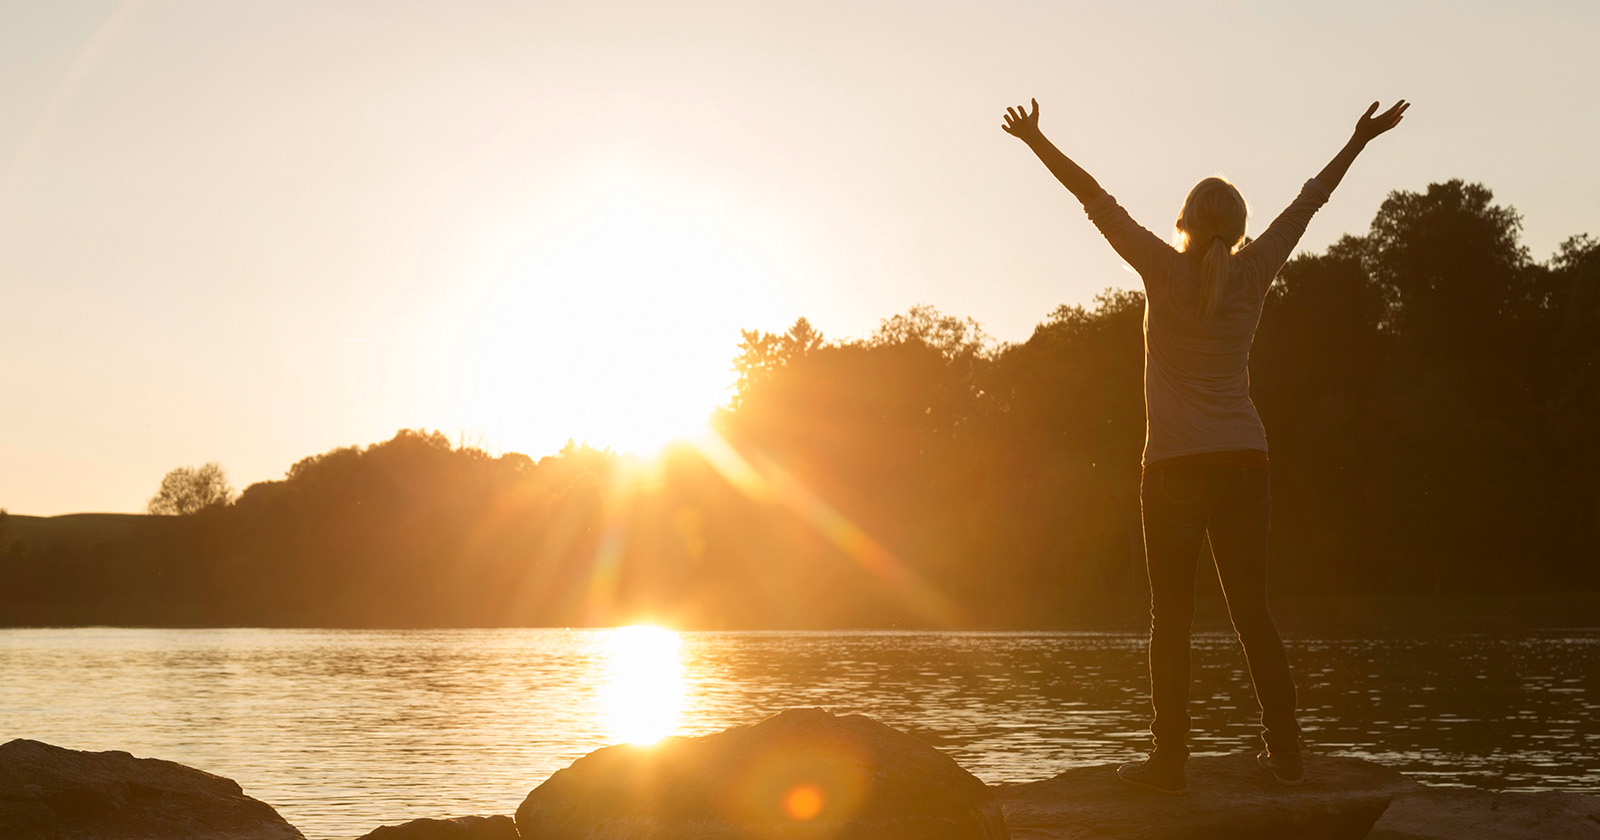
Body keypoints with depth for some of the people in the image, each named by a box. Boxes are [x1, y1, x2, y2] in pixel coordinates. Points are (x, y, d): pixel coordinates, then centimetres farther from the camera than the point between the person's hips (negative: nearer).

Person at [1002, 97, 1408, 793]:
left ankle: (1169, 761, -4)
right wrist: (1358, 141, 26)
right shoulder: (1252, 273, 5)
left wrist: (1037, 142, 7)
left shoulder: (1166, 270, -3)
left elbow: (1096, 200, 1)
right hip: (1245, 460, 4)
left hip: (1177, 464, -3)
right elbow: (1306, 202, 15)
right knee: (1252, 611, 9)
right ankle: (1286, 753, 7)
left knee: (1171, 618, -1)